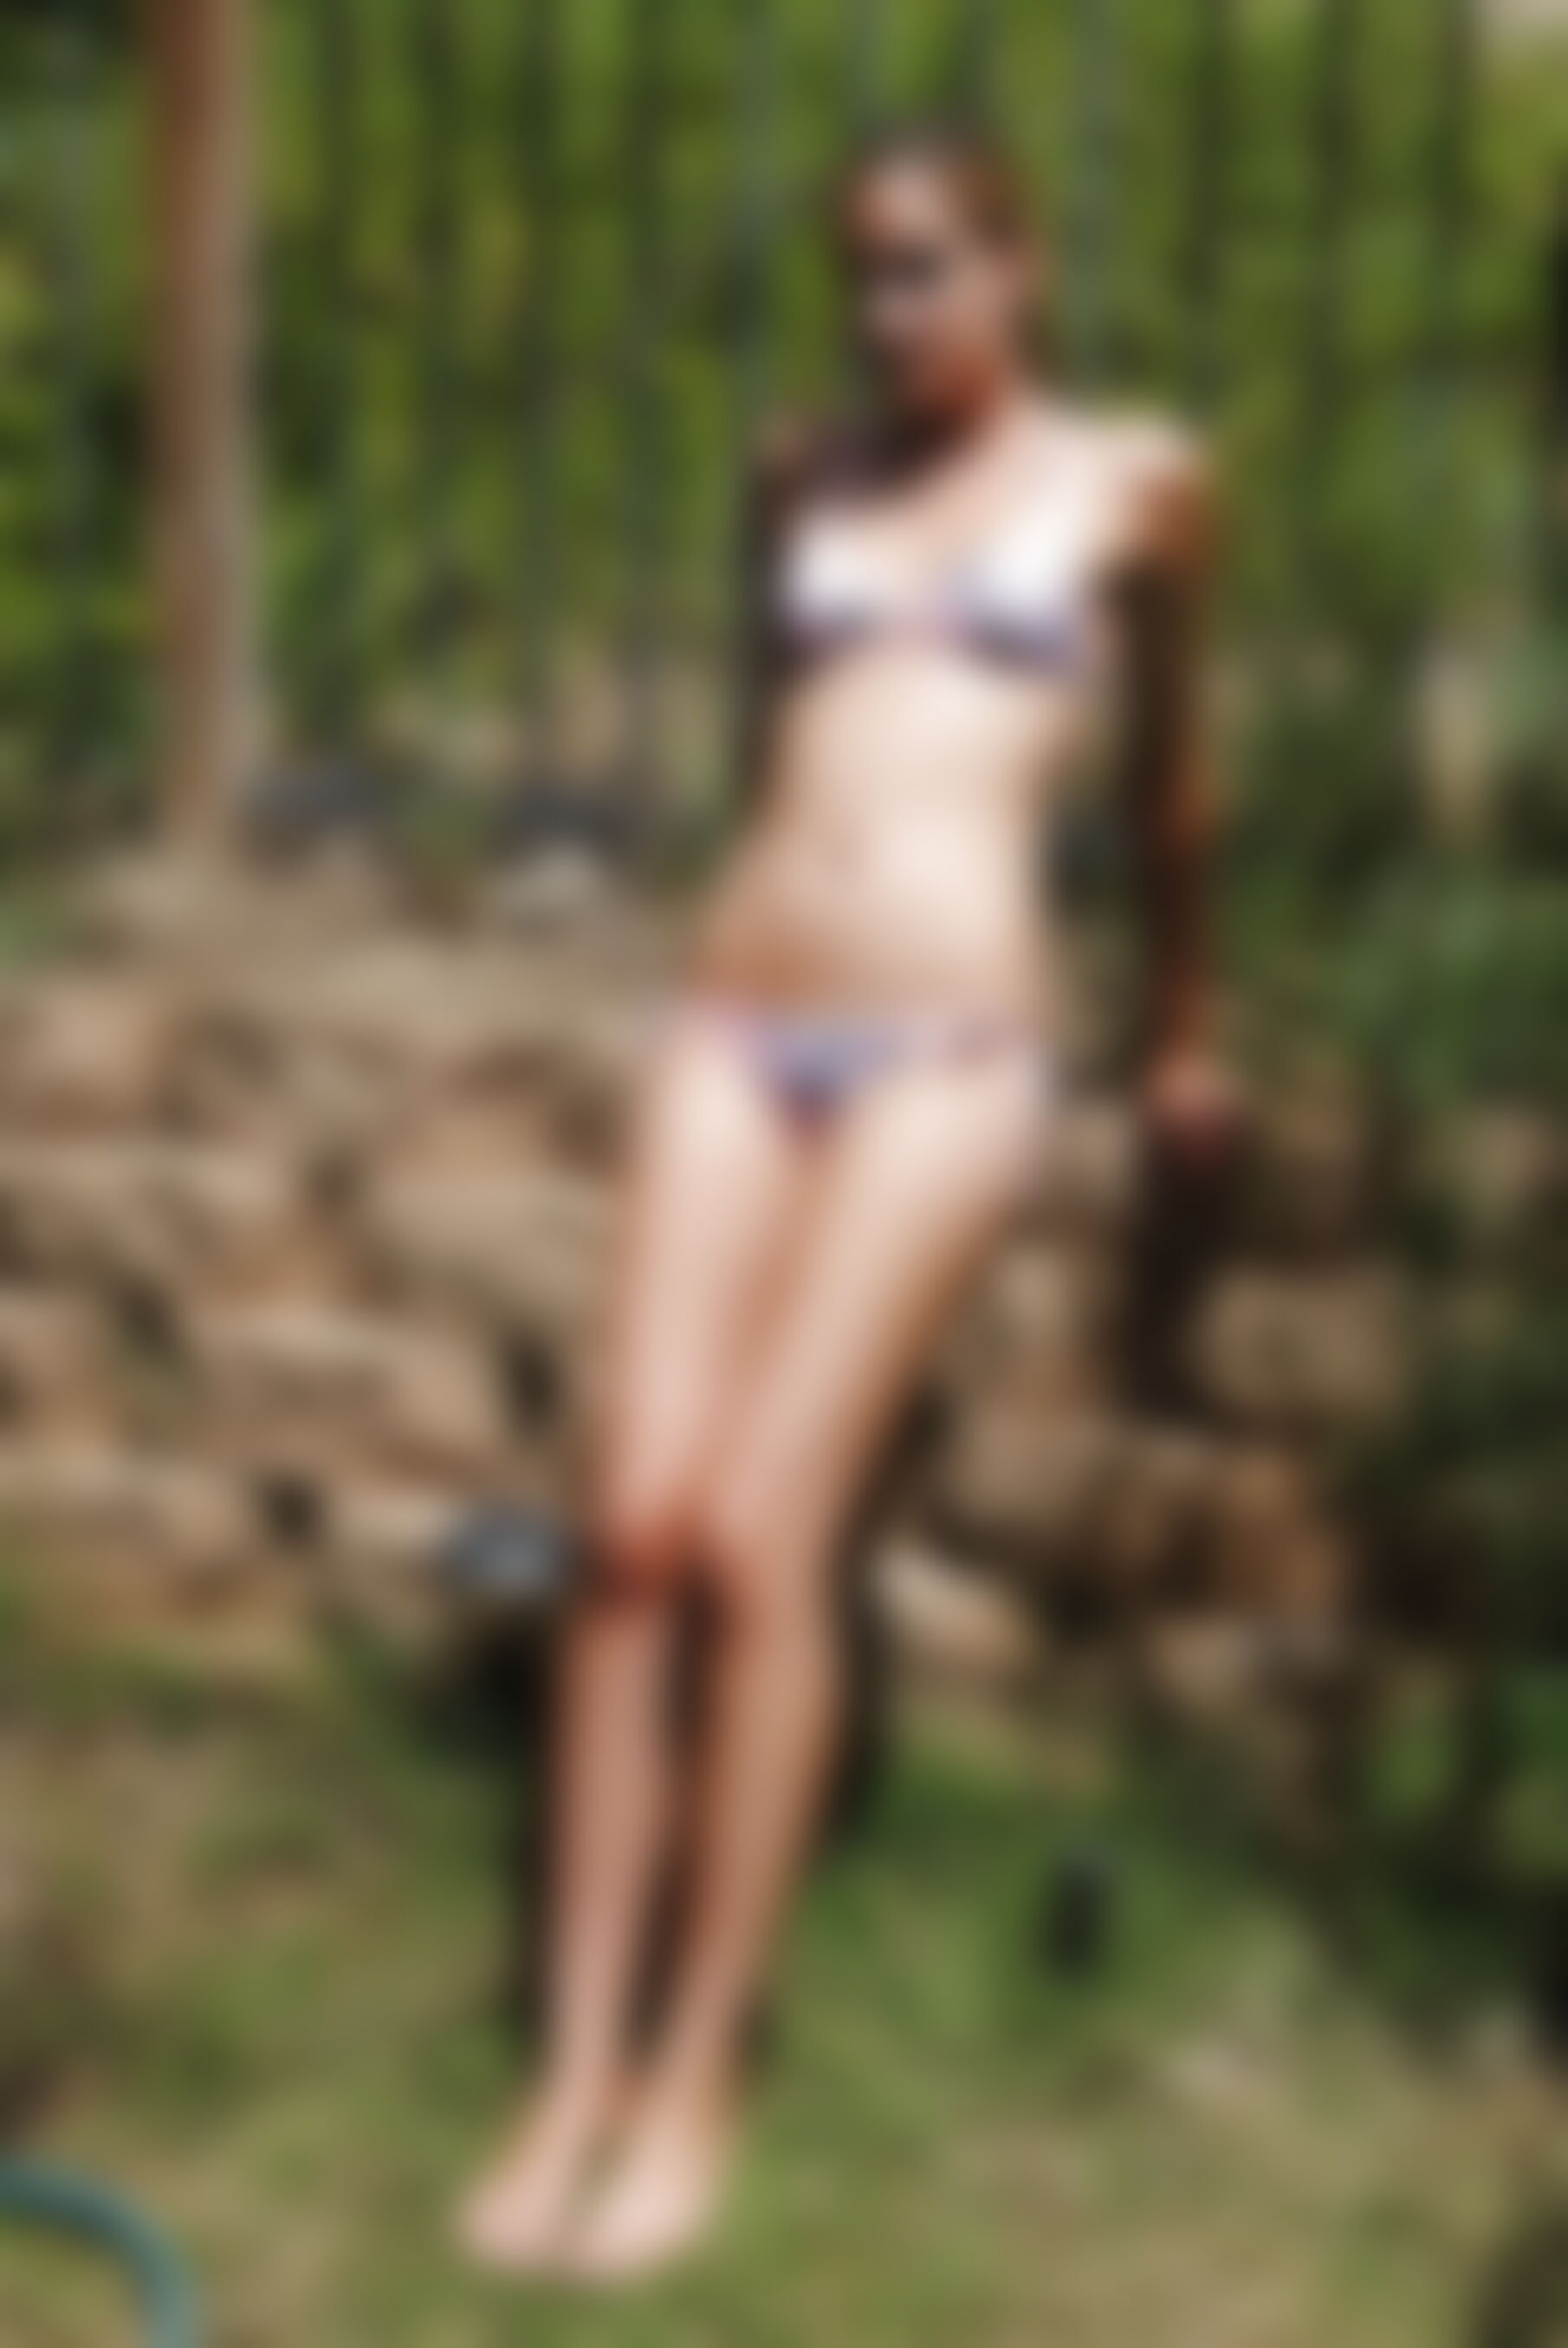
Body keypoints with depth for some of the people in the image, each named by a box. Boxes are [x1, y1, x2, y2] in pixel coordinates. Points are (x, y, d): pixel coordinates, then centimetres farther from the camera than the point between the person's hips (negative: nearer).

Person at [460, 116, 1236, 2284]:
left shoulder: (1133, 482, 9)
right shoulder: (806, 478, 18)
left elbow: (1169, 776, 20)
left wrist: (1183, 1031, 29)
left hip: (950, 1045, -4)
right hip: (740, 1021, 4)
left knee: (762, 1536, -13)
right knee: (634, 1532, -7)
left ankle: (700, 2087, -2)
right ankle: (576, 2077, -1)